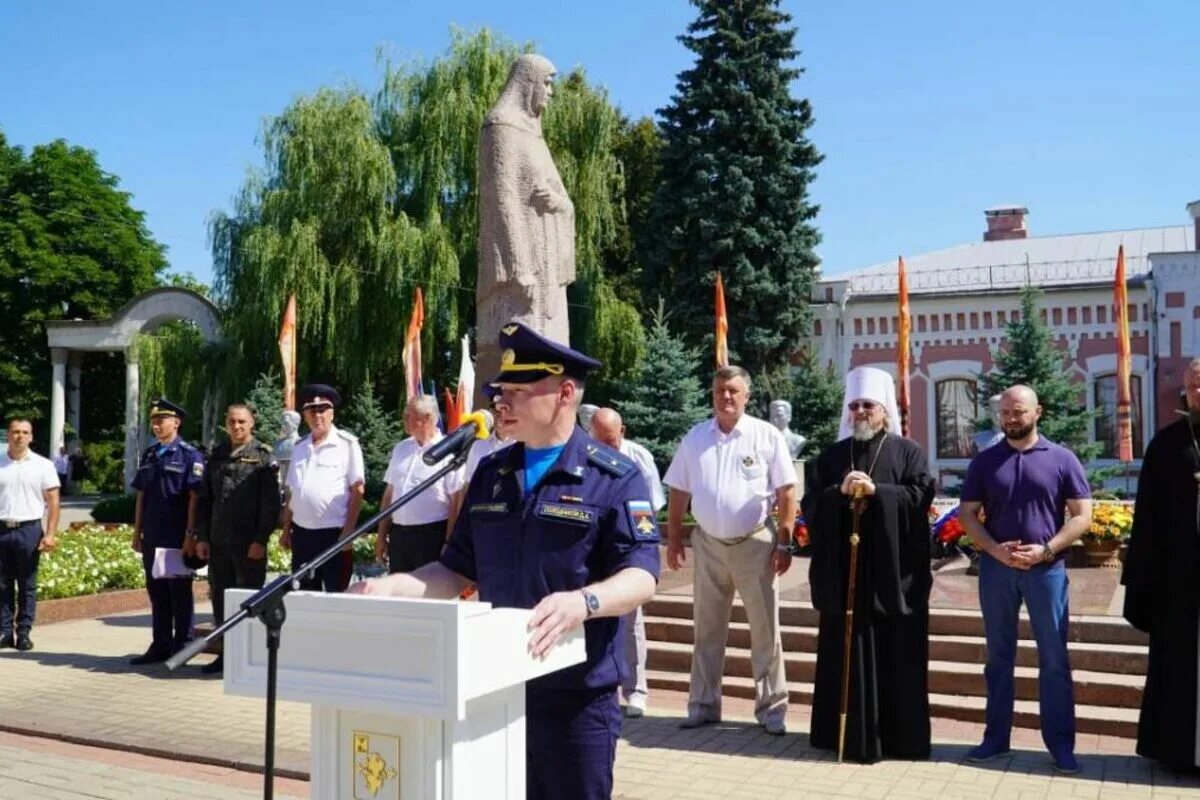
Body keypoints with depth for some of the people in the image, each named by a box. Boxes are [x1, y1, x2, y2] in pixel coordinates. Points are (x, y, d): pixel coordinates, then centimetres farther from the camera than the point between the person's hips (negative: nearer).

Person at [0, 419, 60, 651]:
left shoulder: (43, 465, 2)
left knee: (27, 586, 4)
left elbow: (53, 502, 1)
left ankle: (23, 633, 11)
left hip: (29, 530, -2)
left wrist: (50, 534, -7)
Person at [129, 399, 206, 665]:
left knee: (179, 594, 3)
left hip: (177, 539, -6)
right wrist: (137, 533, 11)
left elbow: (194, 498, -11)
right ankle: (160, 646, 20)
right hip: (152, 538, 6)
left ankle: (182, 649, 11)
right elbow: (141, 496, 15)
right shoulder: (148, 455, 12)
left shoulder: (189, 455, -7)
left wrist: (190, 535, -16)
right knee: (156, 593, 11)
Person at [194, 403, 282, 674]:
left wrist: (260, 540, -13)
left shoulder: (263, 457, -3)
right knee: (220, 598, 11)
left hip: (249, 545, -5)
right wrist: (201, 537, 7)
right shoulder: (217, 456, 12)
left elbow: (270, 504, -8)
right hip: (218, 542, 5)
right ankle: (226, 654, 22)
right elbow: (204, 499, 14)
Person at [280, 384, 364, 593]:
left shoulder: (347, 444, -5)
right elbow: (292, 492, 16)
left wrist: (349, 530, -13)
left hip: (334, 532, -5)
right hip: (302, 532, 5)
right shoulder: (299, 447, 11)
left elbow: (357, 490, -8)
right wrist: (286, 528, 12)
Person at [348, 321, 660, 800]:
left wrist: (583, 602, -37)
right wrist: (392, 587, -3)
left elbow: (641, 578, -17)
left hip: (577, 697, -5)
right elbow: (459, 570, 13)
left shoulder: (614, 478, -8)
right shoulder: (491, 473, 10)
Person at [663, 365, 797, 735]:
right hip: (709, 544, 3)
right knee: (707, 630, 12)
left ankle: (771, 709, 15)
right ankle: (703, 705, 23)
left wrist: (785, 543, -9)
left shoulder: (767, 436, -6)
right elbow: (678, 493, 8)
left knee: (765, 630, 5)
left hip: (756, 543, -3)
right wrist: (673, 539, 5)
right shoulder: (695, 438, 4)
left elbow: (787, 493, -6)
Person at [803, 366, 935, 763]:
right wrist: (840, 491, -13)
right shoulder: (831, 455, 12)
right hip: (842, 572, 2)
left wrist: (876, 490, -16)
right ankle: (850, 734, 13)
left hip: (893, 573, -2)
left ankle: (899, 736, 11)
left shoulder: (908, 451, 6)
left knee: (895, 657, 2)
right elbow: (809, 505, 5)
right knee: (846, 654, 5)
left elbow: (920, 496, -7)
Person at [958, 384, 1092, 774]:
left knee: (1054, 658, 3)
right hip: (996, 569, 2)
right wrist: (995, 549, -11)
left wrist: (1046, 549, -14)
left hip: (1047, 570, -2)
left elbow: (1082, 515, -1)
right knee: (999, 656, 10)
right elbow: (967, 514, 5)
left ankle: (1060, 743, 13)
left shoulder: (1062, 459, 0)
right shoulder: (984, 462, 5)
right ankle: (996, 736, 19)